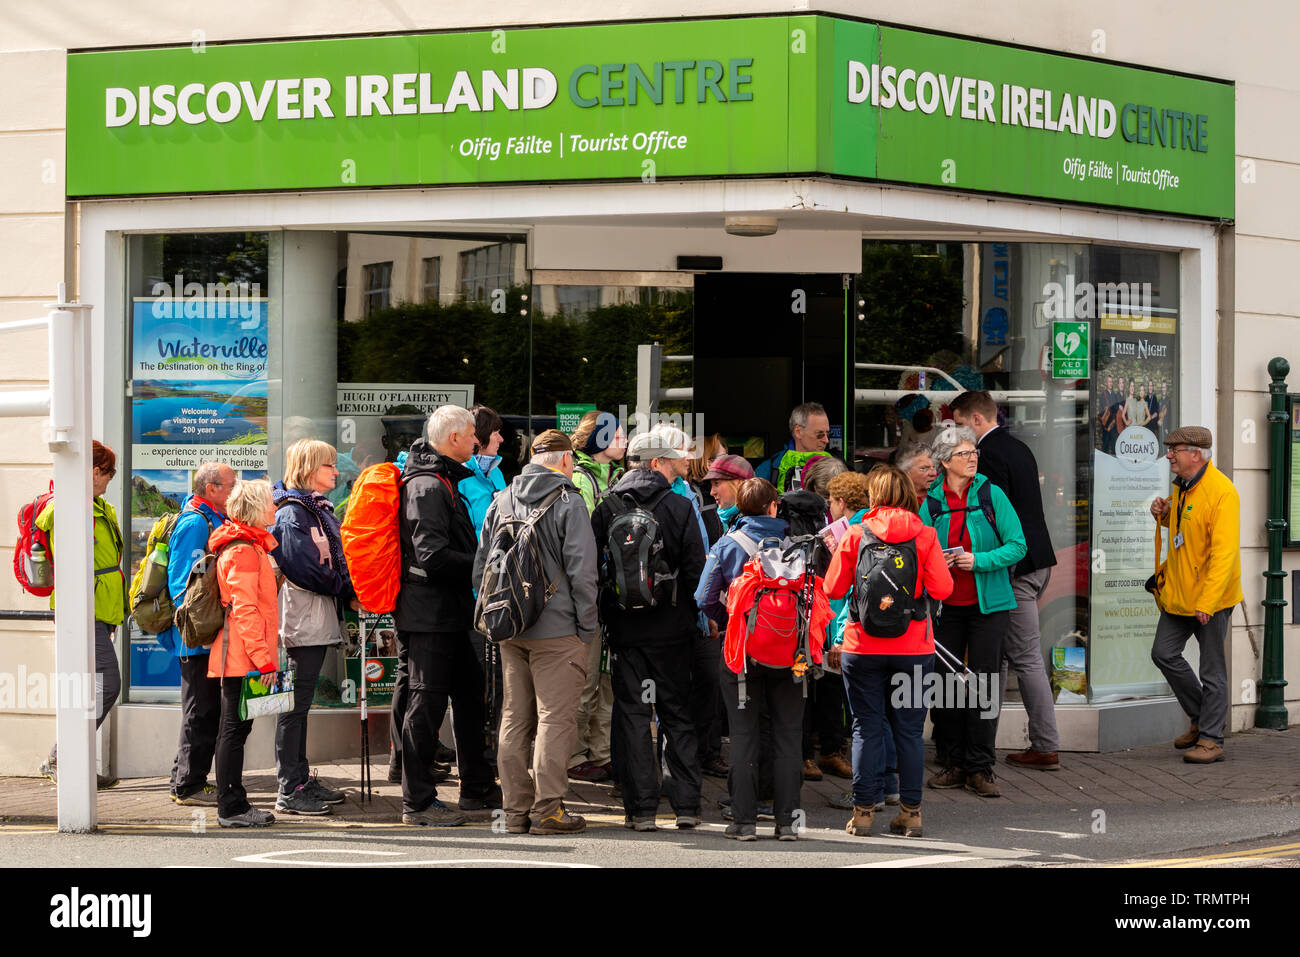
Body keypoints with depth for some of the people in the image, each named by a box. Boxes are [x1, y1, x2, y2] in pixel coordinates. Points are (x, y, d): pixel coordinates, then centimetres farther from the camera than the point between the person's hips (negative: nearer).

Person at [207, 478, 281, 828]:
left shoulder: (248, 546, 18)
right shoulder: (245, 551, -14)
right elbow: (245, 610, -20)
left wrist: (265, 655, 22)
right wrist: (264, 659, -22)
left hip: (238, 658, 10)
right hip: (243, 656, -10)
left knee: (234, 729, 12)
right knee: (235, 729, -6)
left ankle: (233, 805, 17)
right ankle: (232, 808, -4)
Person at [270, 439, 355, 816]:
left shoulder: (321, 511, 19)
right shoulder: (292, 512, -12)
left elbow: (335, 563, 20)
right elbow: (303, 568, -20)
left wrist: (350, 594, 3)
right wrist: (347, 592, -10)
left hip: (319, 617, 10)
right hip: (301, 618, -10)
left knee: (300, 701, 14)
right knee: (296, 702, -7)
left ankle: (301, 779, 20)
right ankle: (289, 789, -6)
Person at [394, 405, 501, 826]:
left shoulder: (441, 481, 17)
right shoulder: (427, 486, -17)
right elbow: (433, 555, -24)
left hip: (449, 614, 11)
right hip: (429, 614, -11)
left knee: (469, 696, 17)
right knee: (427, 702, -6)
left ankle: (476, 788, 28)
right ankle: (417, 802, -1)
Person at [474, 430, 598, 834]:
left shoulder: (501, 503, 9)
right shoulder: (568, 503, -8)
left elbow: (481, 568, 13)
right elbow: (582, 573, -11)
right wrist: (588, 629, -4)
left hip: (510, 630, 6)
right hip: (557, 630, -6)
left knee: (515, 718, 10)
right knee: (555, 717, -3)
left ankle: (515, 809, 13)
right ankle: (547, 810, -5)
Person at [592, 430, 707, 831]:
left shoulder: (606, 508, 0)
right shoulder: (681, 508, -6)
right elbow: (696, 571, -7)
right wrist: (700, 617, 4)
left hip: (625, 628, 1)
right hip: (671, 628, -1)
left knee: (632, 713, 3)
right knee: (678, 714, 9)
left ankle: (641, 808, -1)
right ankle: (687, 805, 8)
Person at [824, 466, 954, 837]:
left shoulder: (854, 534, -4)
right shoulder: (924, 535, -3)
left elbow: (833, 588, -1)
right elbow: (942, 589, -7)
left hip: (863, 647, 0)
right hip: (913, 649, 0)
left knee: (867, 729, 6)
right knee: (909, 730, 7)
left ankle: (863, 811, 7)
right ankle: (910, 812, 9)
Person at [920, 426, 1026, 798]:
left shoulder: (992, 495, -1)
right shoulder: (931, 503, 4)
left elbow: (1017, 545, -4)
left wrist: (979, 560, -17)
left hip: (988, 604, -2)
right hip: (945, 606, 2)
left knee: (983, 686, -2)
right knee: (945, 684, 4)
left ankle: (980, 769, 4)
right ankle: (953, 764, 15)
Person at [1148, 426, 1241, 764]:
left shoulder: (1221, 492, -19)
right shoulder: (1182, 487, 8)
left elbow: (1224, 552, -24)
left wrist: (1207, 602, -28)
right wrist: (1164, 516, 4)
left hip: (1210, 596, -9)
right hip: (1179, 591, 9)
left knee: (1212, 668, -1)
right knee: (1164, 653, 9)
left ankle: (1211, 739, 6)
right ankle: (1201, 718, 24)